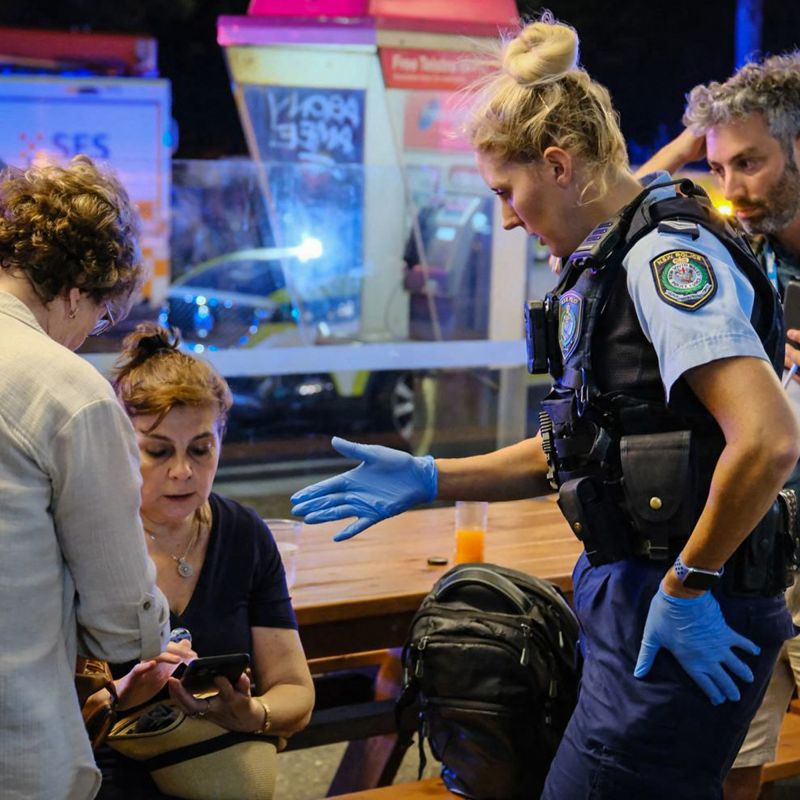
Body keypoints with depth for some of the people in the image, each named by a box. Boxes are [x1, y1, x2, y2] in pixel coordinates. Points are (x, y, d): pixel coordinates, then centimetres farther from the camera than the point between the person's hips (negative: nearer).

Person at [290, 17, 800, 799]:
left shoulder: (668, 255, -16)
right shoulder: (605, 262, 14)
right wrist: (427, 479, 15)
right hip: (629, 592, 9)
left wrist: (686, 588, -19)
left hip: (685, 622, -9)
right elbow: (574, 448, 21)